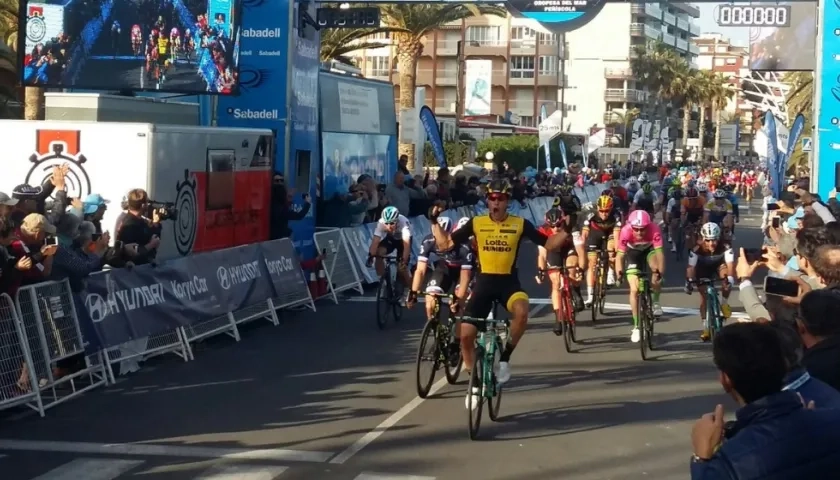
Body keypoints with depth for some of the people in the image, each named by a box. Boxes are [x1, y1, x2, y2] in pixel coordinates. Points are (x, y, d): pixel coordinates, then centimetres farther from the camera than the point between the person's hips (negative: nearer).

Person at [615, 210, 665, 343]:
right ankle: (636, 326, 4)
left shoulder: (654, 230, -37)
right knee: (634, 289, -7)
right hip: (633, 252, 0)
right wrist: (619, 273, -52)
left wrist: (660, 272, -55)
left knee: (656, 269, -31)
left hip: (650, 249, 0)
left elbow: (659, 252, -43)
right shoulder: (626, 231, -36)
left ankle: (656, 302, -7)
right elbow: (620, 255, -37)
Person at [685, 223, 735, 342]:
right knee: (704, 296, -6)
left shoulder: (725, 247, -34)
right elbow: (691, 267, -37)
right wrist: (689, 281, -51)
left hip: (719, 265, 0)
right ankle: (706, 328, 4)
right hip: (703, 269, 0)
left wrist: (730, 278, -56)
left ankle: (724, 303, -10)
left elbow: (730, 264, -41)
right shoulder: (697, 249, -35)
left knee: (725, 271, -32)